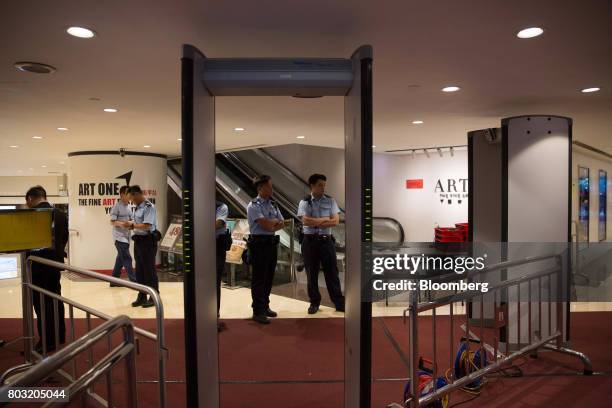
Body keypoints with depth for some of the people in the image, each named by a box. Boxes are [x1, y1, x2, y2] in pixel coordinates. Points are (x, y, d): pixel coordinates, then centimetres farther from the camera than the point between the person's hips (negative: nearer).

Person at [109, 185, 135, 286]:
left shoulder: (128, 207, 14)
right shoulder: (117, 206, -10)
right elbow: (112, 222, -12)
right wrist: (121, 223, -31)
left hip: (126, 237, 8)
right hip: (119, 237, -8)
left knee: (120, 259, 13)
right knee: (127, 259, -8)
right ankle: (134, 281, -7)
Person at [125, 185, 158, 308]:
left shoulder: (149, 207, -14)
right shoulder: (137, 208, 14)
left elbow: (147, 226, -22)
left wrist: (133, 224, -12)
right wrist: (131, 225, 2)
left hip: (147, 241, -9)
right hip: (138, 241, 9)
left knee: (149, 270, -1)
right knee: (139, 270, 14)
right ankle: (142, 297, 24)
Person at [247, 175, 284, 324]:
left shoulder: (273, 205, 15)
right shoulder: (253, 205, -9)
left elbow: (281, 223, 10)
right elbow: (265, 224, -18)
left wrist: (271, 224, -9)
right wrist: (275, 221, 1)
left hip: (272, 242, 7)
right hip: (259, 243, -7)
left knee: (269, 277, 13)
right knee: (259, 278, -2)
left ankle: (265, 306, 25)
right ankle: (258, 312, 4)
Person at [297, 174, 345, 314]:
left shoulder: (330, 201, 5)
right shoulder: (304, 202, 1)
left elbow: (335, 221, -5)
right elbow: (305, 221, -13)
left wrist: (315, 222, -11)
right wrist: (325, 220, -8)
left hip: (326, 241, 1)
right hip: (310, 241, 0)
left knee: (331, 272, 5)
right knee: (311, 273, 8)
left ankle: (339, 303, 13)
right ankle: (314, 302, 22)